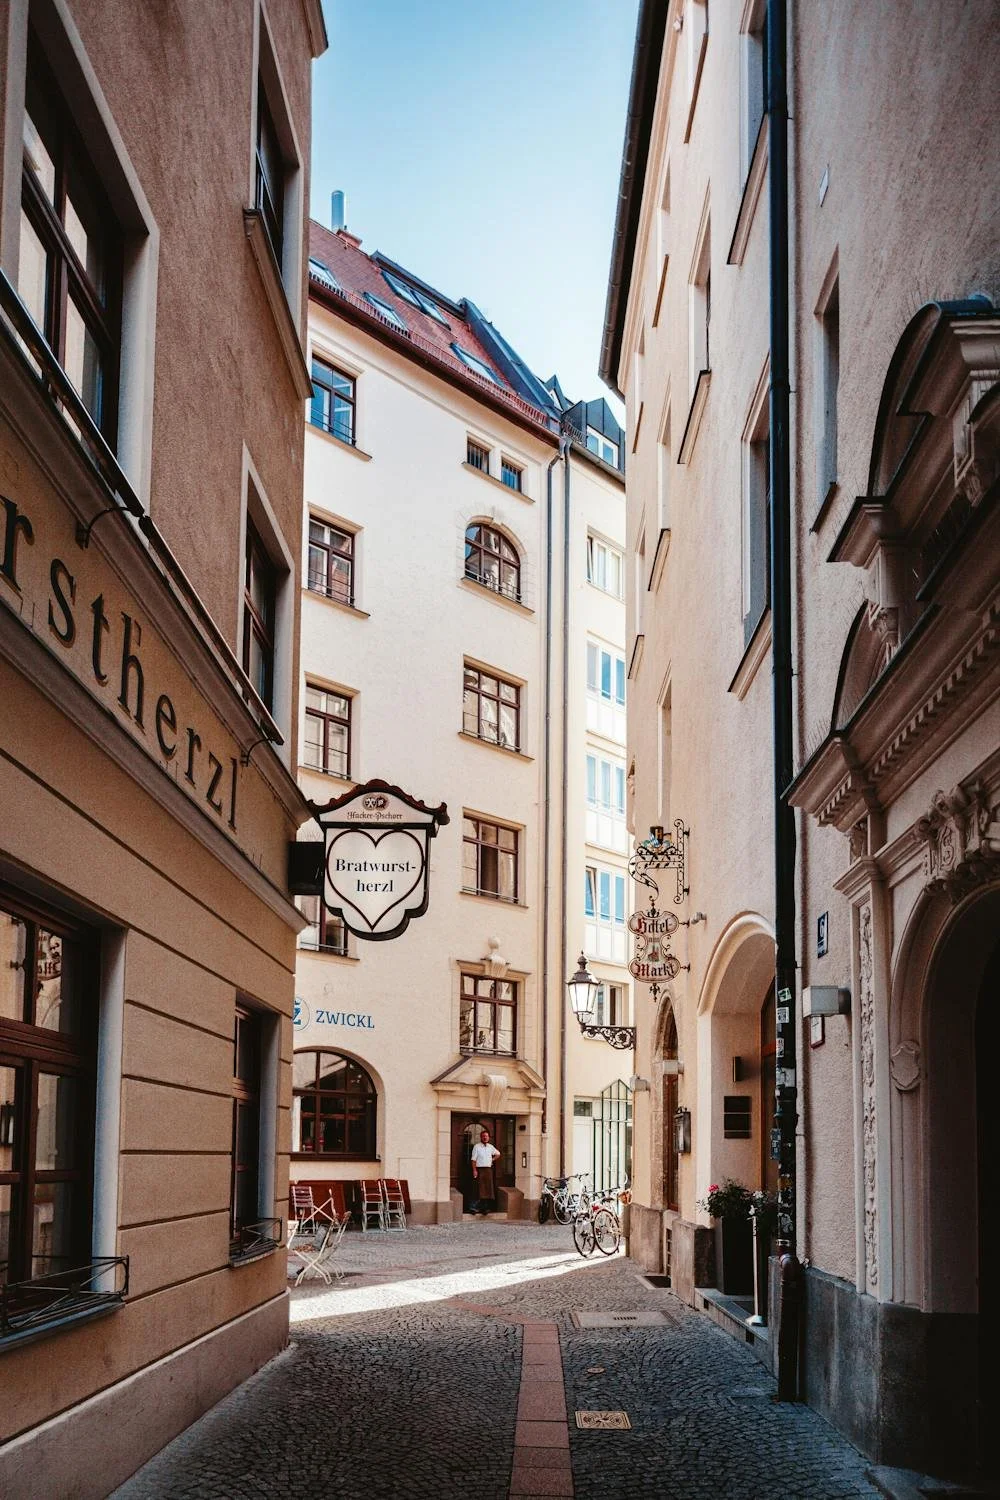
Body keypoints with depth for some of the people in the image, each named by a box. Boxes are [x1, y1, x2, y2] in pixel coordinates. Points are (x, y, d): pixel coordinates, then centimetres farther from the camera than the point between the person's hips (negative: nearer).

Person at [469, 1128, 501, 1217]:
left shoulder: (490, 1147, 11)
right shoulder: (477, 1146, -4)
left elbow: (498, 1154, 30)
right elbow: (474, 1159, -8)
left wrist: (492, 1160, 15)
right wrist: (474, 1170, -17)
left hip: (488, 1169, 5)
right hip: (480, 1169, -5)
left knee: (488, 1188, 4)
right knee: (480, 1189, -10)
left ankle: (486, 1207, 11)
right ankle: (476, 1207, -9)